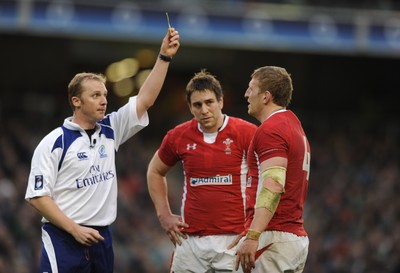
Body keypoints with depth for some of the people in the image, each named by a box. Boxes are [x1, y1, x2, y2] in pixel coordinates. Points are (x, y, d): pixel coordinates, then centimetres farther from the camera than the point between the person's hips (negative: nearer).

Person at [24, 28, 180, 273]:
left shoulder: (110, 131, 10)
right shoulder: (54, 142, -6)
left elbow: (145, 99, 5)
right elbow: (38, 196, -9)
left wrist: (164, 57, -4)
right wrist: (75, 229, -15)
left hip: (101, 237, 6)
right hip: (64, 239, -6)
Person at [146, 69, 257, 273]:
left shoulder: (246, 133, -5)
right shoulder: (178, 136, 6)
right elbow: (155, 172, 23)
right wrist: (164, 215, 14)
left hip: (233, 239, -3)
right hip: (191, 239, 3)